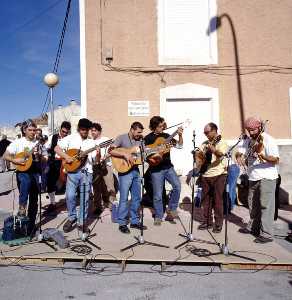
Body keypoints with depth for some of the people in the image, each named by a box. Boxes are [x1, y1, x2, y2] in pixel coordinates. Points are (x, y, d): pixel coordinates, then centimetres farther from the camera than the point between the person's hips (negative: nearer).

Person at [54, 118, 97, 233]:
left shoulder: (91, 142, 10)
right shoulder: (70, 138, 5)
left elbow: (95, 161, 6)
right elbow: (57, 148, 0)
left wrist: (98, 155, -15)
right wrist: (66, 157, -13)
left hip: (87, 173, 2)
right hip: (72, 171, -2)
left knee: (85, 198, 4)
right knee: (70, 196, -9)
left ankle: (82, 222, 18)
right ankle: (72, 217, 15)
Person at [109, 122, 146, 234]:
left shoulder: (140, 140, 12)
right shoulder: (122, 138, -6)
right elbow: (111, 151, -16)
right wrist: (125, 154, -25)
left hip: (136, 171, 6)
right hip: (125, 171, -6)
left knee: (137, 198, 11)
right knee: (124, 198, -2)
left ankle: (135, 221, 24)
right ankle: (122, 223, 10)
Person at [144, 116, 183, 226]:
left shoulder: (166, 136, 11)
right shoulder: (148, 138, -2)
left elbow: (179, 146, 10)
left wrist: (180, 136, -4)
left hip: (168, 167, 4)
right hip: (156, 169, -3)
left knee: (177, 186, -16)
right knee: (158, 195, 3)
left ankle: (171, 209, 4)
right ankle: (158, 216, 21)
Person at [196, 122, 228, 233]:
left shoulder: (222, 143, -5)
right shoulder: (205, 143, 15)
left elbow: (220, 154, -24)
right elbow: (198, 153, 14)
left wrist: (214, 150, -45)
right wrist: (199, 154, -10)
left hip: (218, 174, -6)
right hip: (205, 174, 6)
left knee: (217, 199, -3)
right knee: (205, 199, 9)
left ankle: (218, 224, 8)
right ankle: (207, 221, 21)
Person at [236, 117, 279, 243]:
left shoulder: (268, 140, -13)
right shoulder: (248, 140, 10)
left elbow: (276, 160, -19)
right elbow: (239, 152, 8)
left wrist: (263, 156, -37)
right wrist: (239, 156, -15)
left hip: (267, 178, -8)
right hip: (253, 177, 8)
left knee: (265, 206, -5)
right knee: (252, 204, 18)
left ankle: (267, 234, 1)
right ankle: (253, 227, 33)